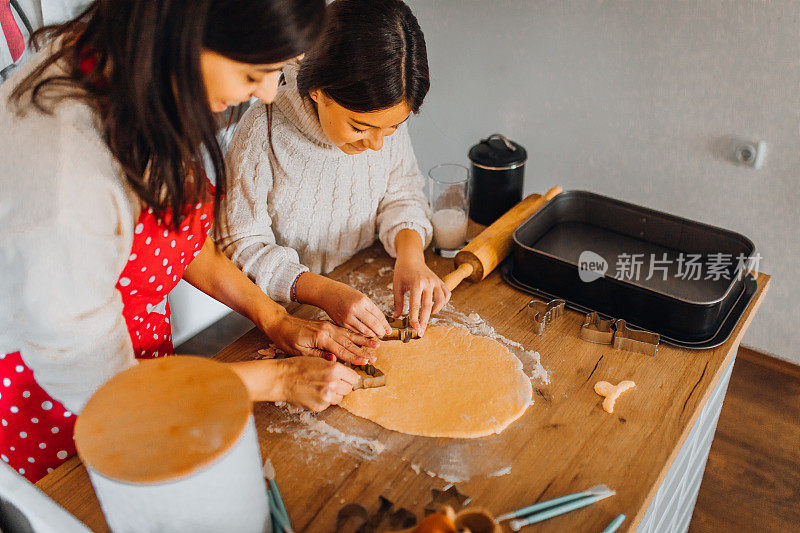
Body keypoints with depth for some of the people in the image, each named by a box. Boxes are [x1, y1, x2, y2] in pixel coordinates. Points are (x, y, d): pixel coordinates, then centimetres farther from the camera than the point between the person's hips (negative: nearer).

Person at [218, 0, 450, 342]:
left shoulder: (386, 114, -9)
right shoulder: (263, 131, -22)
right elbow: (241, 246, -17)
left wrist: (410, 250, -18)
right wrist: (323, 291, -31)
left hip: (368, 294, 3)